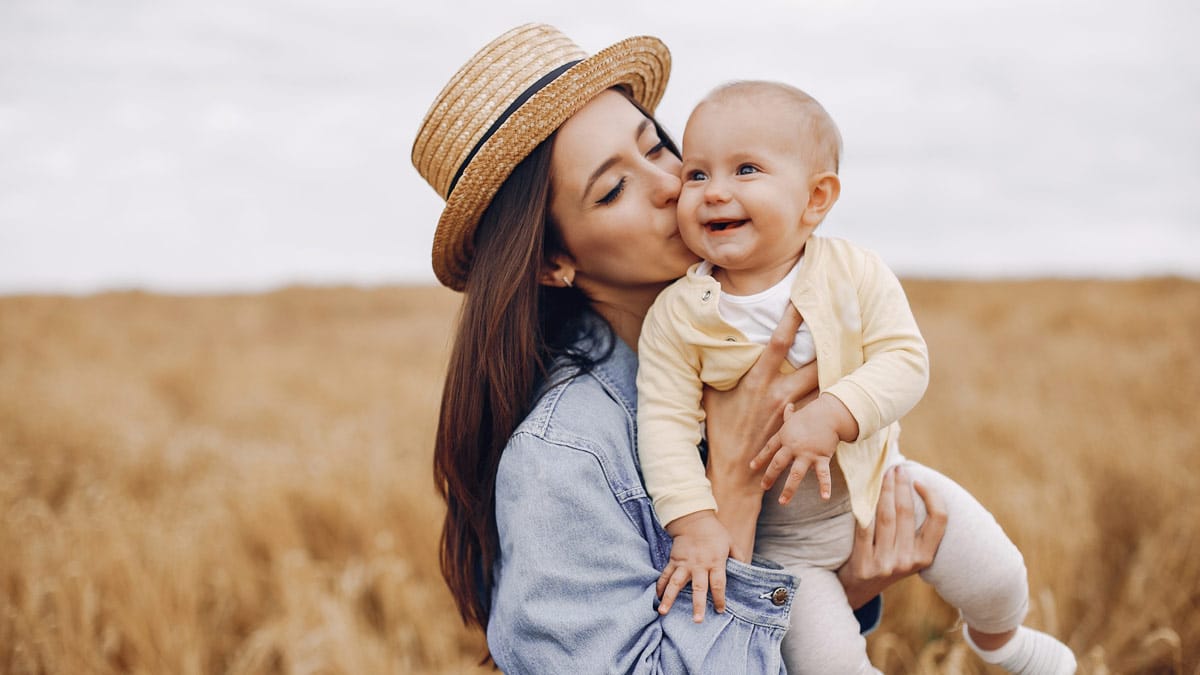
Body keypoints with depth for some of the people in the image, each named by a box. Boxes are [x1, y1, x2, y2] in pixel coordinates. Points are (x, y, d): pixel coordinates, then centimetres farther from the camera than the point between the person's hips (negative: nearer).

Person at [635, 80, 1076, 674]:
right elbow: (665, 423, -16)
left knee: (997, 578, 4)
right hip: (779, 533, -1)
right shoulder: (676, 316, -16)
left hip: (879, 482, 2)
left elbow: (904, 359, -17)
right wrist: (693, 523, -26)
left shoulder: (855, 273, -12)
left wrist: (831, 415, -33)